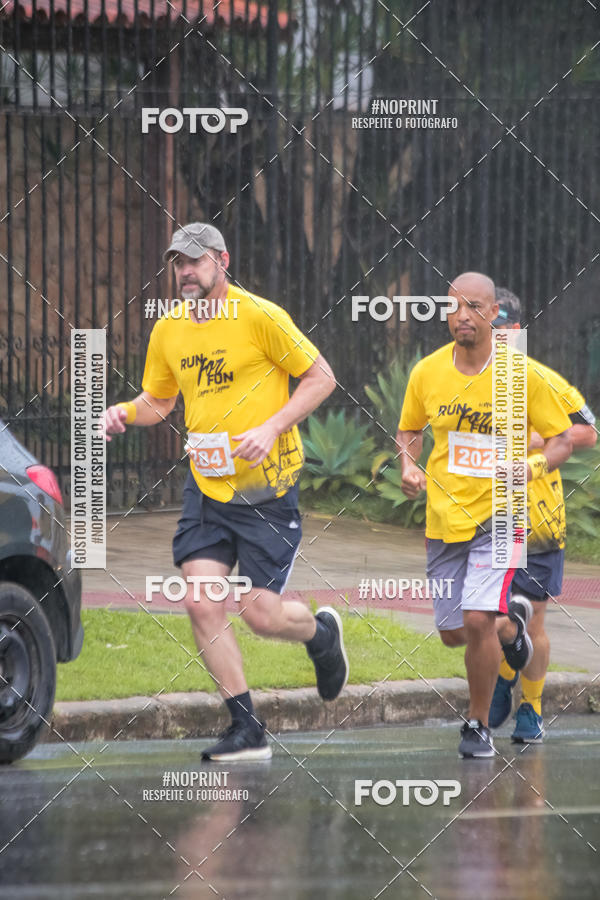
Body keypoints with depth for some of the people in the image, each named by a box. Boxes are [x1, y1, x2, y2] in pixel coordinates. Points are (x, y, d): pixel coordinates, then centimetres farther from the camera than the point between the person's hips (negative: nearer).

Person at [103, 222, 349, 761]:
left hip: (267, 489, -5)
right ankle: (247, 731, -1)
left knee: (261, 613, -6)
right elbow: (158, 402, 20)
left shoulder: (259, 317, -11)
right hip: (206, 486, 5)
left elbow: (321, 377, -7)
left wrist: (271, 428, -18)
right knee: (201, 603, -9)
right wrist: (125, 412, -2)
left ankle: (321, 633, 31)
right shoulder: (168, 331, 6)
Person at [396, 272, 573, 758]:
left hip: (498, 515, -4)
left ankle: (478, 725, 0)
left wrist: (533, 466, -21)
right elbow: (410, 430, 16)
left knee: (477, 619, -20)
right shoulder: (427, 372, 0)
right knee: (453, 633, 8)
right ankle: (511, 622, 44)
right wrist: (409, 467, -5)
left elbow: (561, 439, -1)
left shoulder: (522, 375, -9)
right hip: (444, 517, 4)